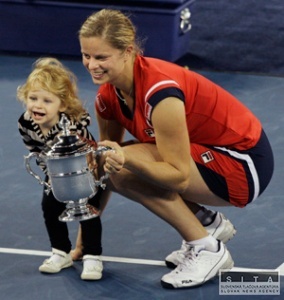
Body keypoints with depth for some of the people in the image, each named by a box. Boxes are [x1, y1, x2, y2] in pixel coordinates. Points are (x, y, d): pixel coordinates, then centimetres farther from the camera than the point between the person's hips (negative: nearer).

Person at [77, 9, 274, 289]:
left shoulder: (159, 91, -30)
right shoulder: (108, 94, -5)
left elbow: (179, 177, -28)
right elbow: (105, 164, 4)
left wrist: (126, 159, -43)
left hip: (245, 164, -8)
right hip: (207, 154, 9)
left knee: (127, 170, -24)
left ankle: (208, 250, -9)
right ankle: (208, 223, 10)